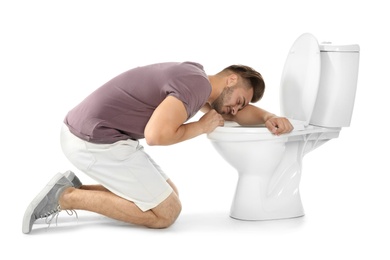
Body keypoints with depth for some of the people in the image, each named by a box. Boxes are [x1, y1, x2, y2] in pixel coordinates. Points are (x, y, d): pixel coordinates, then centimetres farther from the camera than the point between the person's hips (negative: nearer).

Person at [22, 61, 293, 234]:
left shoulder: (193, 77, 15)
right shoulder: (197, 84, -16)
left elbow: (240, 112, 25)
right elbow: (156, 135, -26)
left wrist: (270, 117, 6)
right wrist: (201, 127, -10)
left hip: (85, 131, 10)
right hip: (96, 140, -10)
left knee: (168, 193, 18)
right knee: (166, 212, -2)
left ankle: (75, 188, 10)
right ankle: (67, 197, -5)